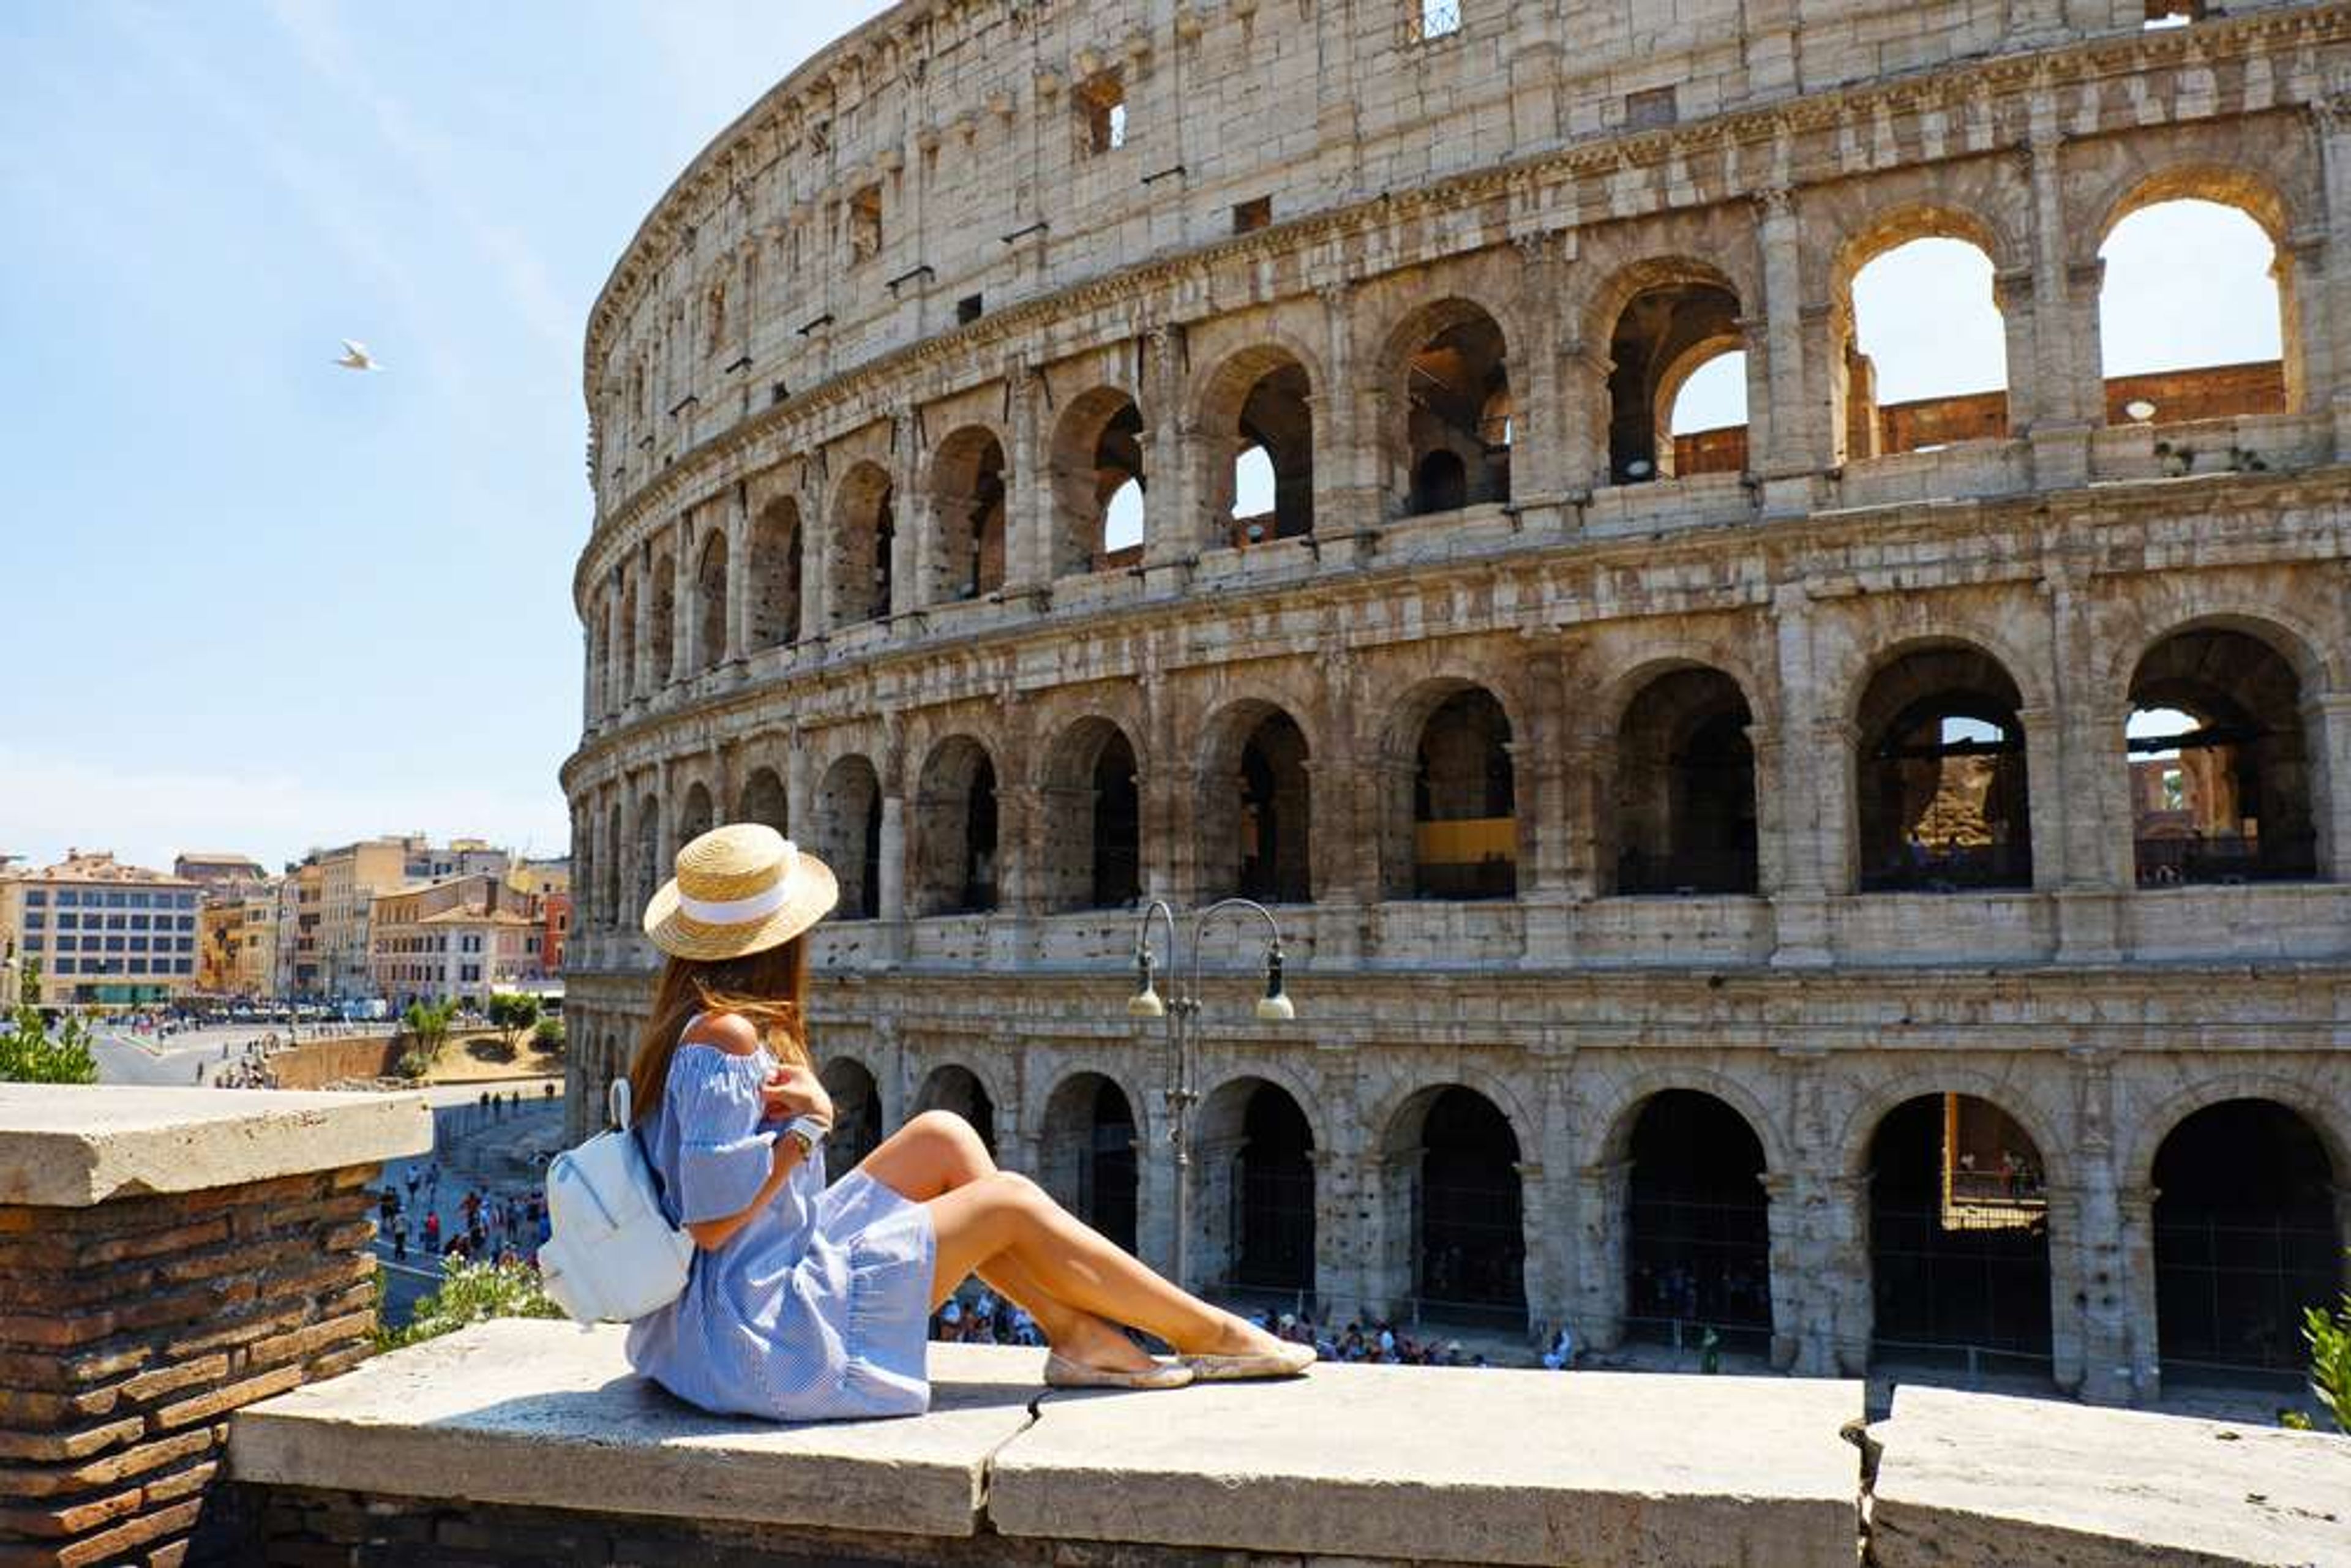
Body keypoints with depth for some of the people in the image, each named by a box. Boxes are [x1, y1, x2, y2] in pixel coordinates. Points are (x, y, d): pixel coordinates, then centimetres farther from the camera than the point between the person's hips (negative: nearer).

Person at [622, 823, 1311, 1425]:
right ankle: (1212, 1334, 12)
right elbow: (712, 1222, -26)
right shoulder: (726, 1036, -23)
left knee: (942, 1138, 9)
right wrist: (806, 1126, -17)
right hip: (760, 1335, -9)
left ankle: (1075, 1334, 10)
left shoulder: (680, 1026, 7)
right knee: (1010, 1202, -3)